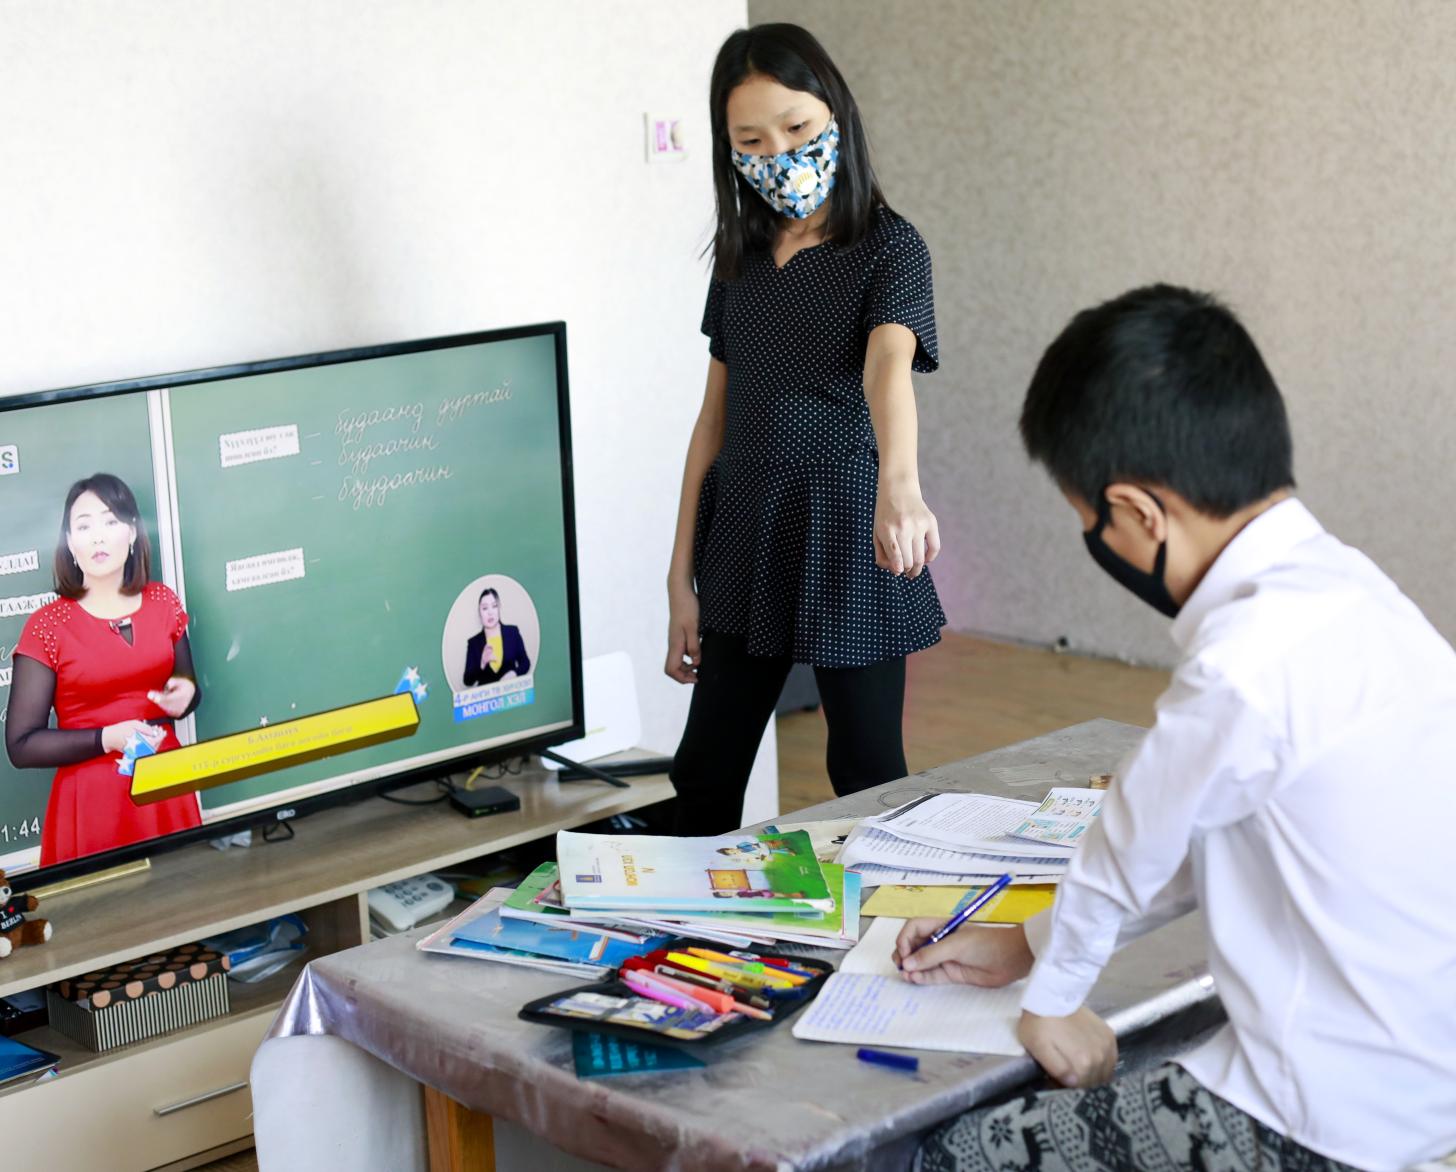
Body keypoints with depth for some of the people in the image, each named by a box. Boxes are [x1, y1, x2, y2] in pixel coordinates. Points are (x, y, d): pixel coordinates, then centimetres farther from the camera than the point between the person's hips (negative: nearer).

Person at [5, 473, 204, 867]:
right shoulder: (47, 626, -7)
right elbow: (21, 745, -8)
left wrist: (185, 695, -4)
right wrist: (107, 739, -19)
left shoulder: (162, 602, 5)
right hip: (91, 801, -3)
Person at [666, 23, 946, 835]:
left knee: (868, 777, 3)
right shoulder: (740, 257, 8)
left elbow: (888, 367, -28)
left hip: (843, 532, -5)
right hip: (743, 536, 5)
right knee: (706, 777, 8)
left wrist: (899, 485, -48)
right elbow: (716, 416, 10)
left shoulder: (889, 248, -8)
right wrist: (682, 577, 7)